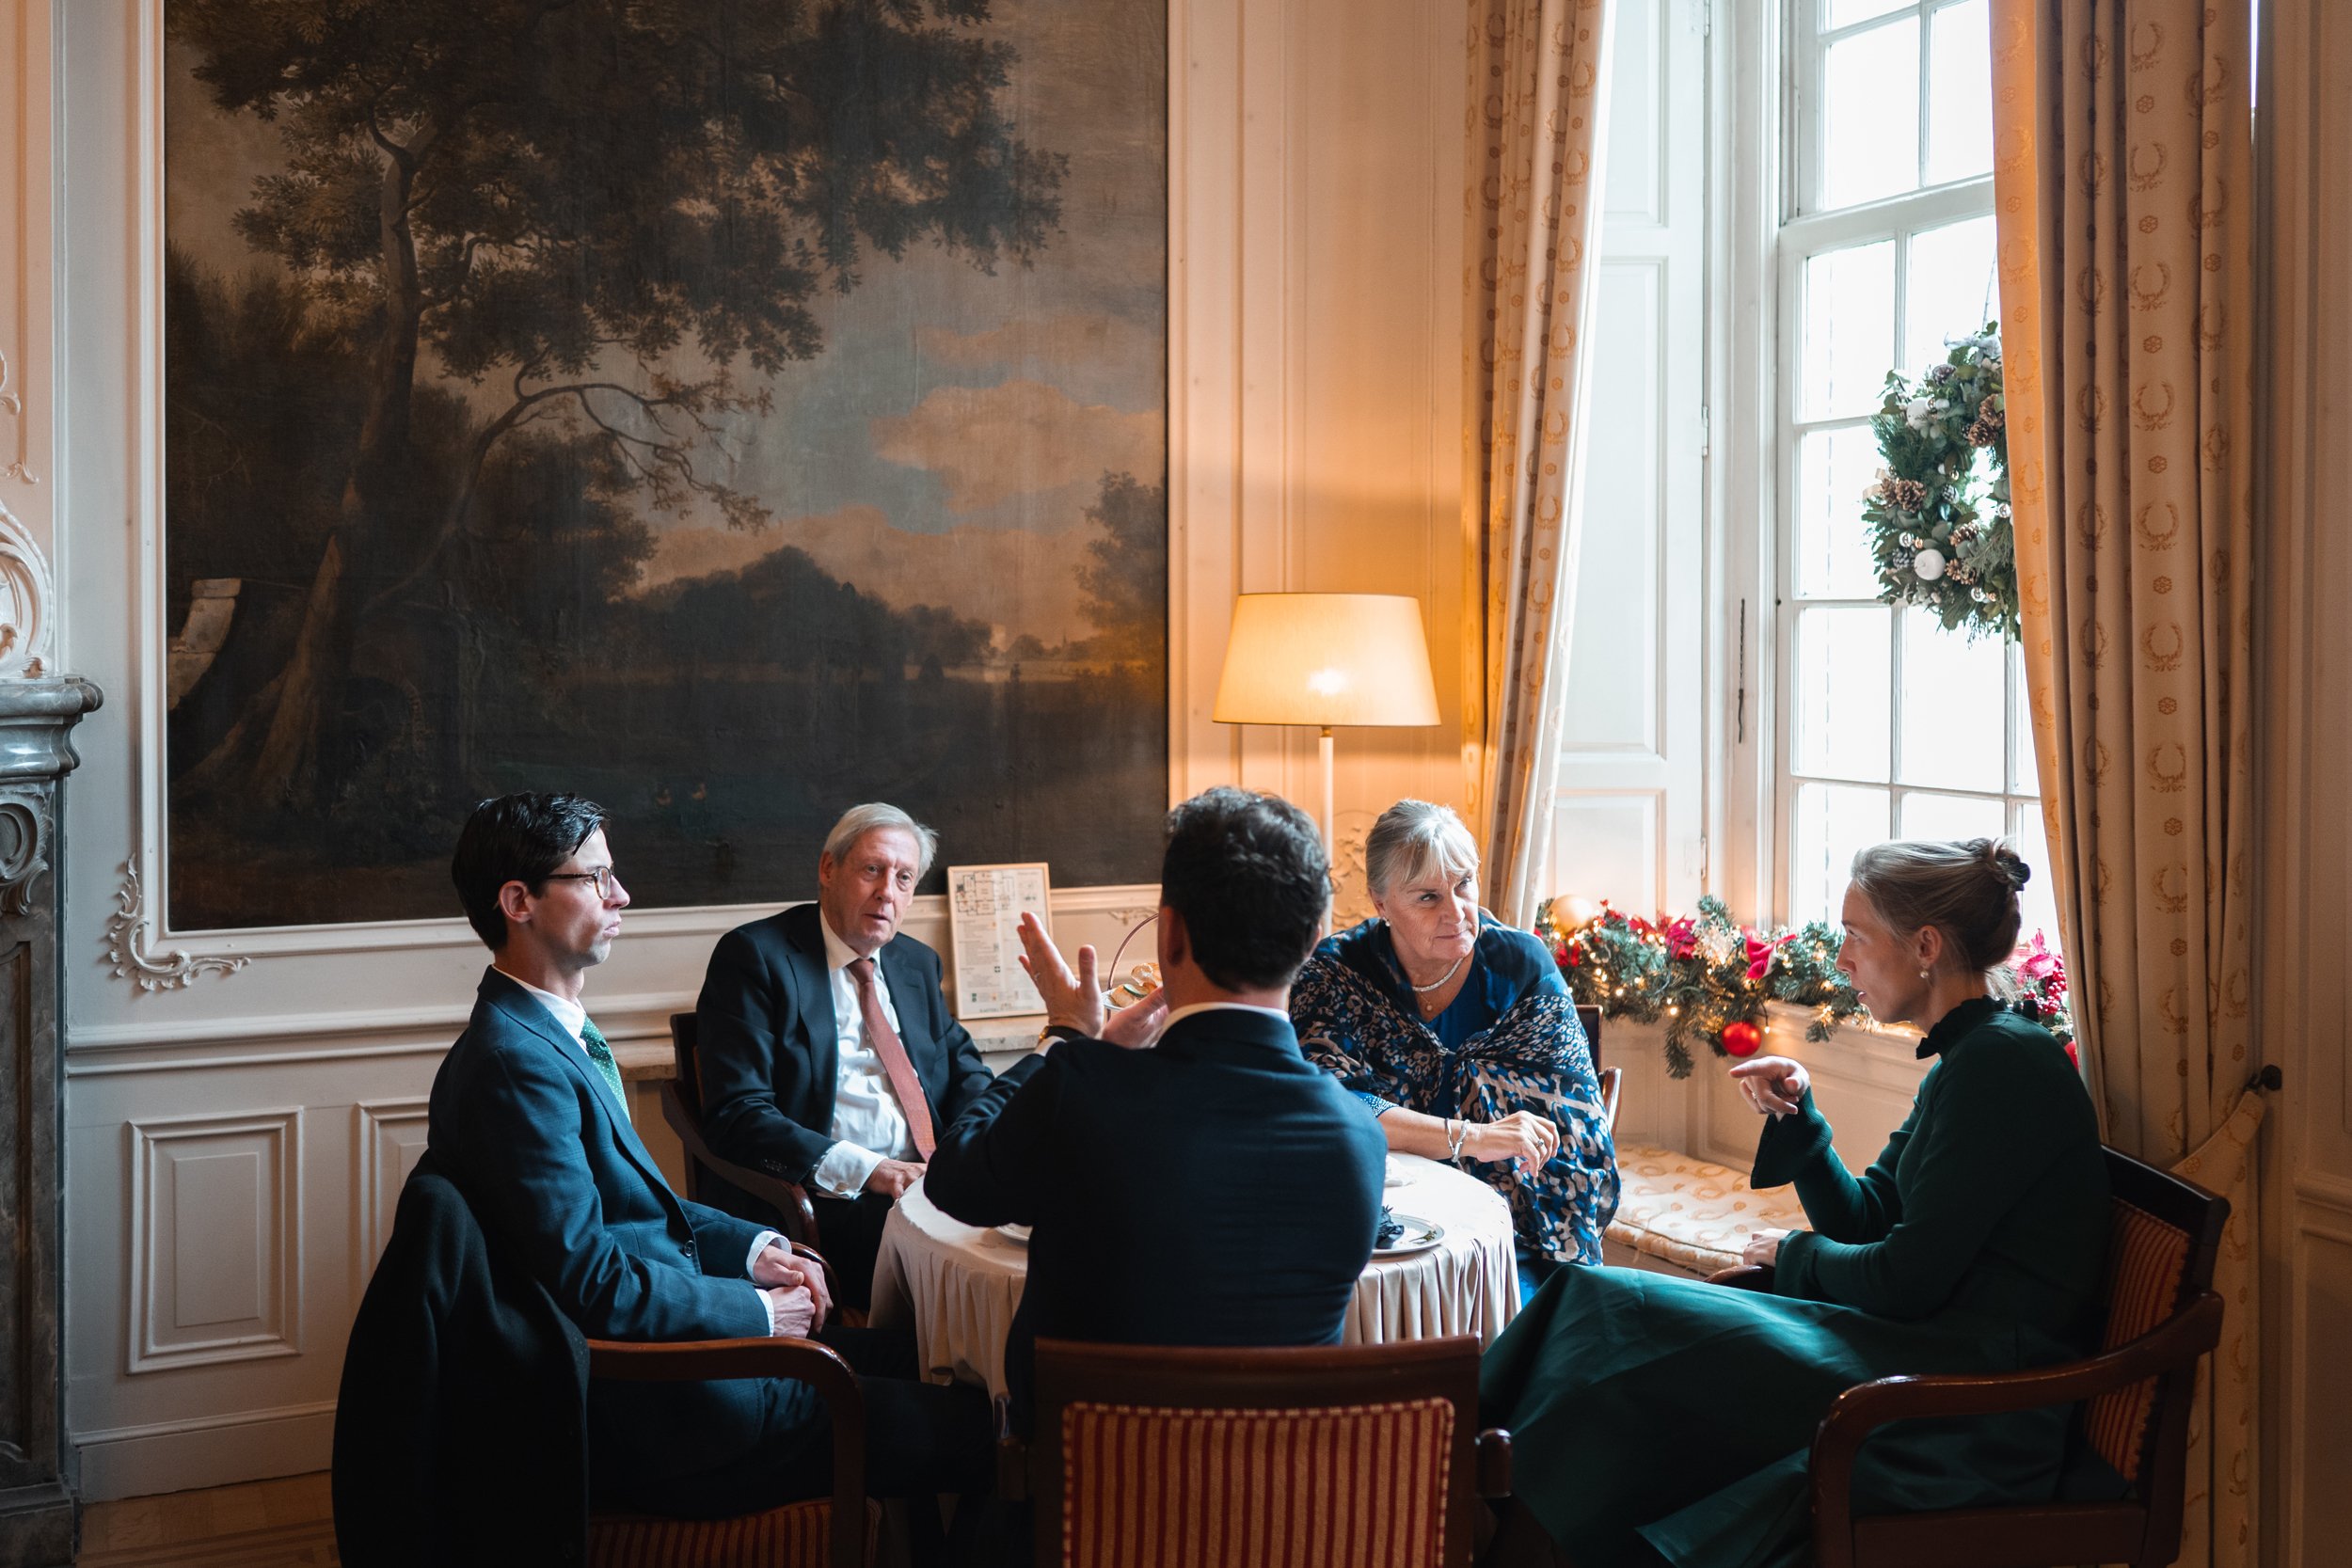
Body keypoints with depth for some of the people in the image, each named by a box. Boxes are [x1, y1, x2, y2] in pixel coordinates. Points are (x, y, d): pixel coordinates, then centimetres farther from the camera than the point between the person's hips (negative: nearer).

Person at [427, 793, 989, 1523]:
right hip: (646, 1411, -10)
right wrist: (757, 1311, -13)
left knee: (922, 1374, 8)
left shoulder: (560, 1034, 11)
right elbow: (594, 1283, -23)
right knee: (966, 1432, -9)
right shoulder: (514, 1063, -22)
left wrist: (754, 1247, 7)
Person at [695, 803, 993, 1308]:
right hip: (823, 1202, -7)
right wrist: (866, 1169, -21)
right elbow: (736, 1114, -11)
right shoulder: (753, 957, -1)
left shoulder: (917, 963, 21)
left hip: (928, 1184, 7)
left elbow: (964, 1076, 22)